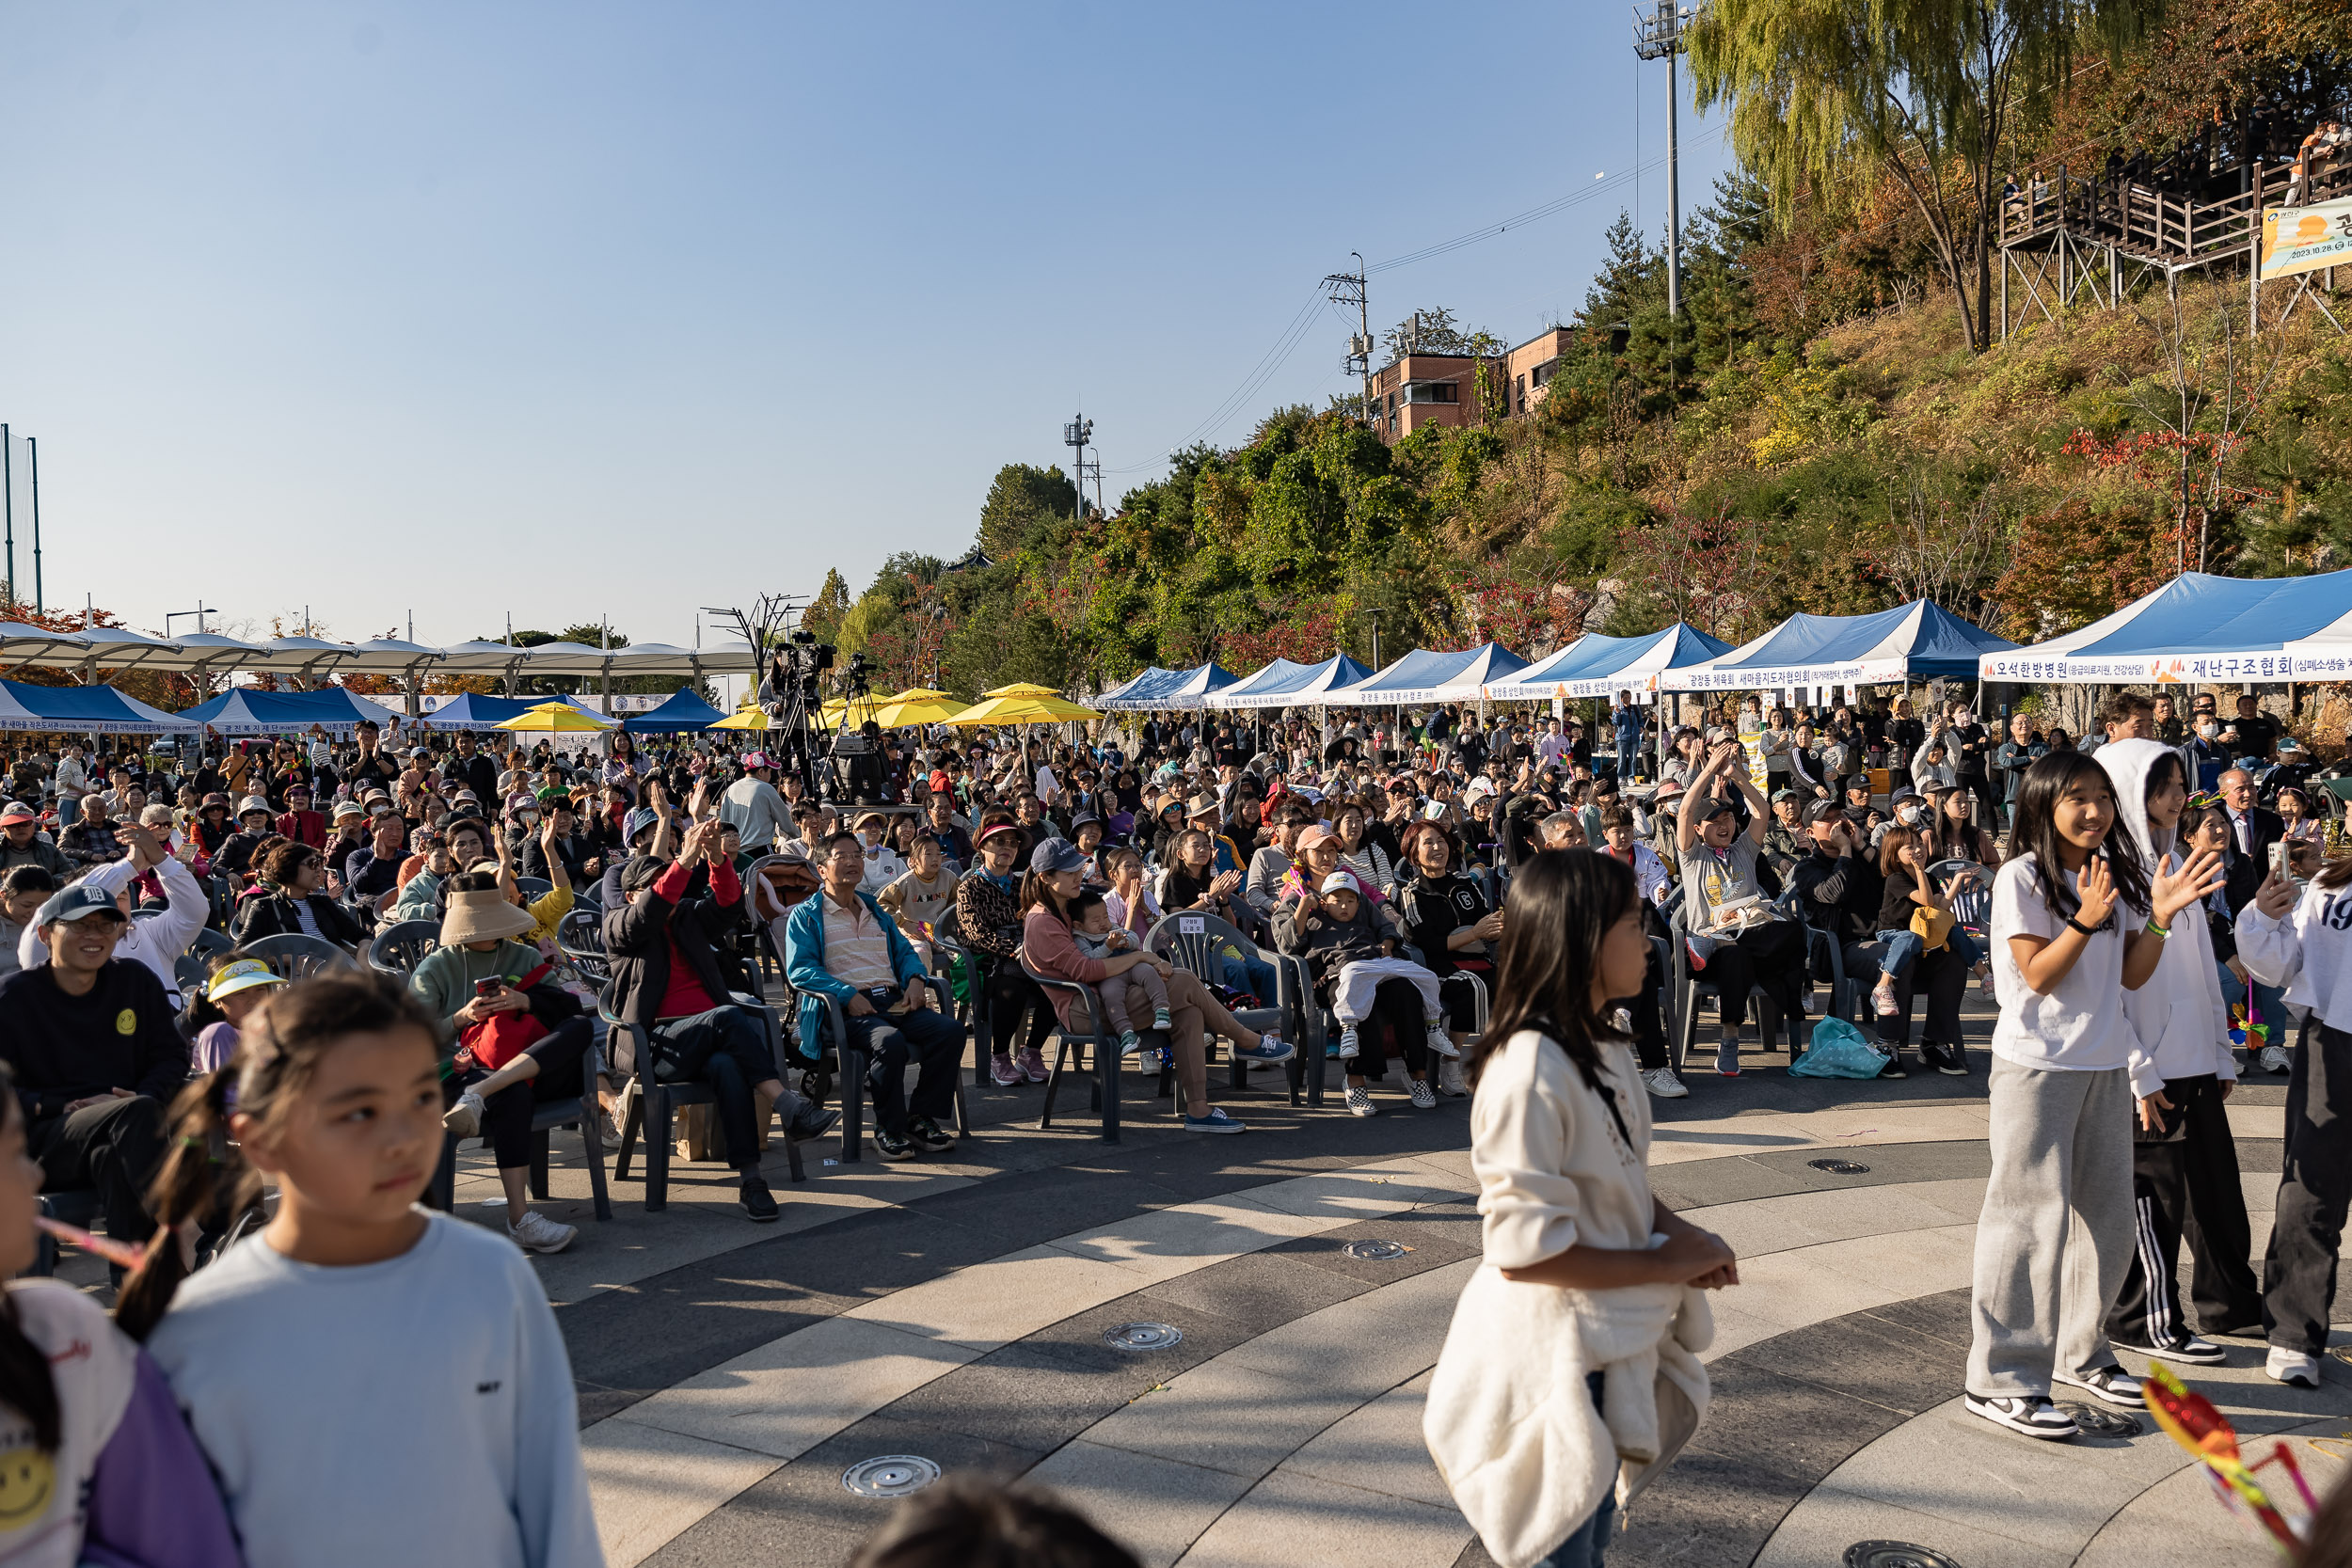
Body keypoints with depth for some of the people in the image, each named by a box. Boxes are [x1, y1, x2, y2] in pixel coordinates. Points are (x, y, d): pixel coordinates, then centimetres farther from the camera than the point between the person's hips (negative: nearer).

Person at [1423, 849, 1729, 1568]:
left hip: (1612, 1344, 8)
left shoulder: (1606, 1047, 2)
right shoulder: (1530, 1072, -28)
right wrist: (1663, 1264, -18)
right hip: (1554, 1355, -8)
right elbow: (1523, 1249, -27)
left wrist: (1679, 1232, -4)